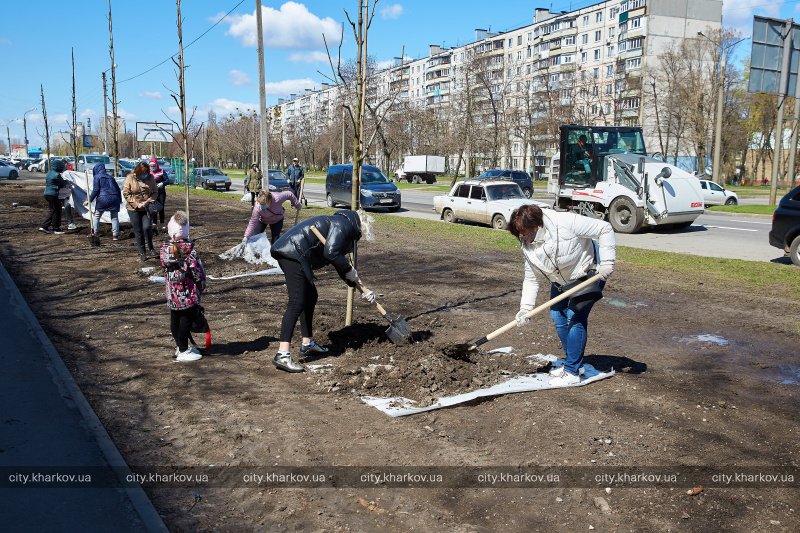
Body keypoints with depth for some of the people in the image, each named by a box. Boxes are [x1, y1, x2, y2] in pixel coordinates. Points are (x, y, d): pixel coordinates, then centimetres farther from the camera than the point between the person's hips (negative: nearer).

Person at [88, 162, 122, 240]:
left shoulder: (97, 177, 1)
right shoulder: (110, 177, 17)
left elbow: (96, 190, -7)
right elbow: (118, 189, 18)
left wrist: (90, 199, -1)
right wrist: (120, 199, 27)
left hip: (103, 199, -4)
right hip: (114, 199, 4)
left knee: (96, 215, 12)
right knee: (114, 217, 7)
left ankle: (94, 232, 11)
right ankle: (115, 235, 3)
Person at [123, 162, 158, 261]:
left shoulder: (150, 178, 0)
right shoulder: (130, 178, -6)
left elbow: (155, 192, 4)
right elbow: (126, 193, -6)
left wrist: (147, 201, -13)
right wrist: (136, 204, -14)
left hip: (146, 208, 1)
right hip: (133, 209, -1)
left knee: (146, 228, -13)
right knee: (138, 231, 4)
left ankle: (151, 248, 8)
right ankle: (142, 253, 14)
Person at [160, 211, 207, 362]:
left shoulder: (165, 249, -3)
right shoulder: (189, 249, -19)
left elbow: (165, 267, 8)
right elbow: (198, 270, -15)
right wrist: (202, 285, 2)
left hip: (172, 293, 6)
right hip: (189, 293, -6)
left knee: (175, 320, 17)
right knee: (187, 320, 5)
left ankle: (180, 346, 33)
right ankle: (183, 351, 12)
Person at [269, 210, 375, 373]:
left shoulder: (341, 230, 28)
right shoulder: (344, 224, -3)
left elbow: (341, 265, 33)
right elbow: (330, 252, -19)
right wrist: (349, 270, -5)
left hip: (290, 253, 11)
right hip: (293, 254, -11)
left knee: (310, 297, 19)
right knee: (297, 302, -15)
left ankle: (307, 344, 29)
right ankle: (282, 355, -19)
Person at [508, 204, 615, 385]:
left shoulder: (566, 222, -33)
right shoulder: (527, 247, -12)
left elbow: (605, 229, -27)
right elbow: (531, 279, -6)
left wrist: (607, 262, -30)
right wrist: (525, 307, -17)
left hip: (589, 274, -7)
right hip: (561, 282, 7)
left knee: (575, 318, -14)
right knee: (557, 316, 6)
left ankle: (572, 372, -5)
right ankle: (575, 363, 25)